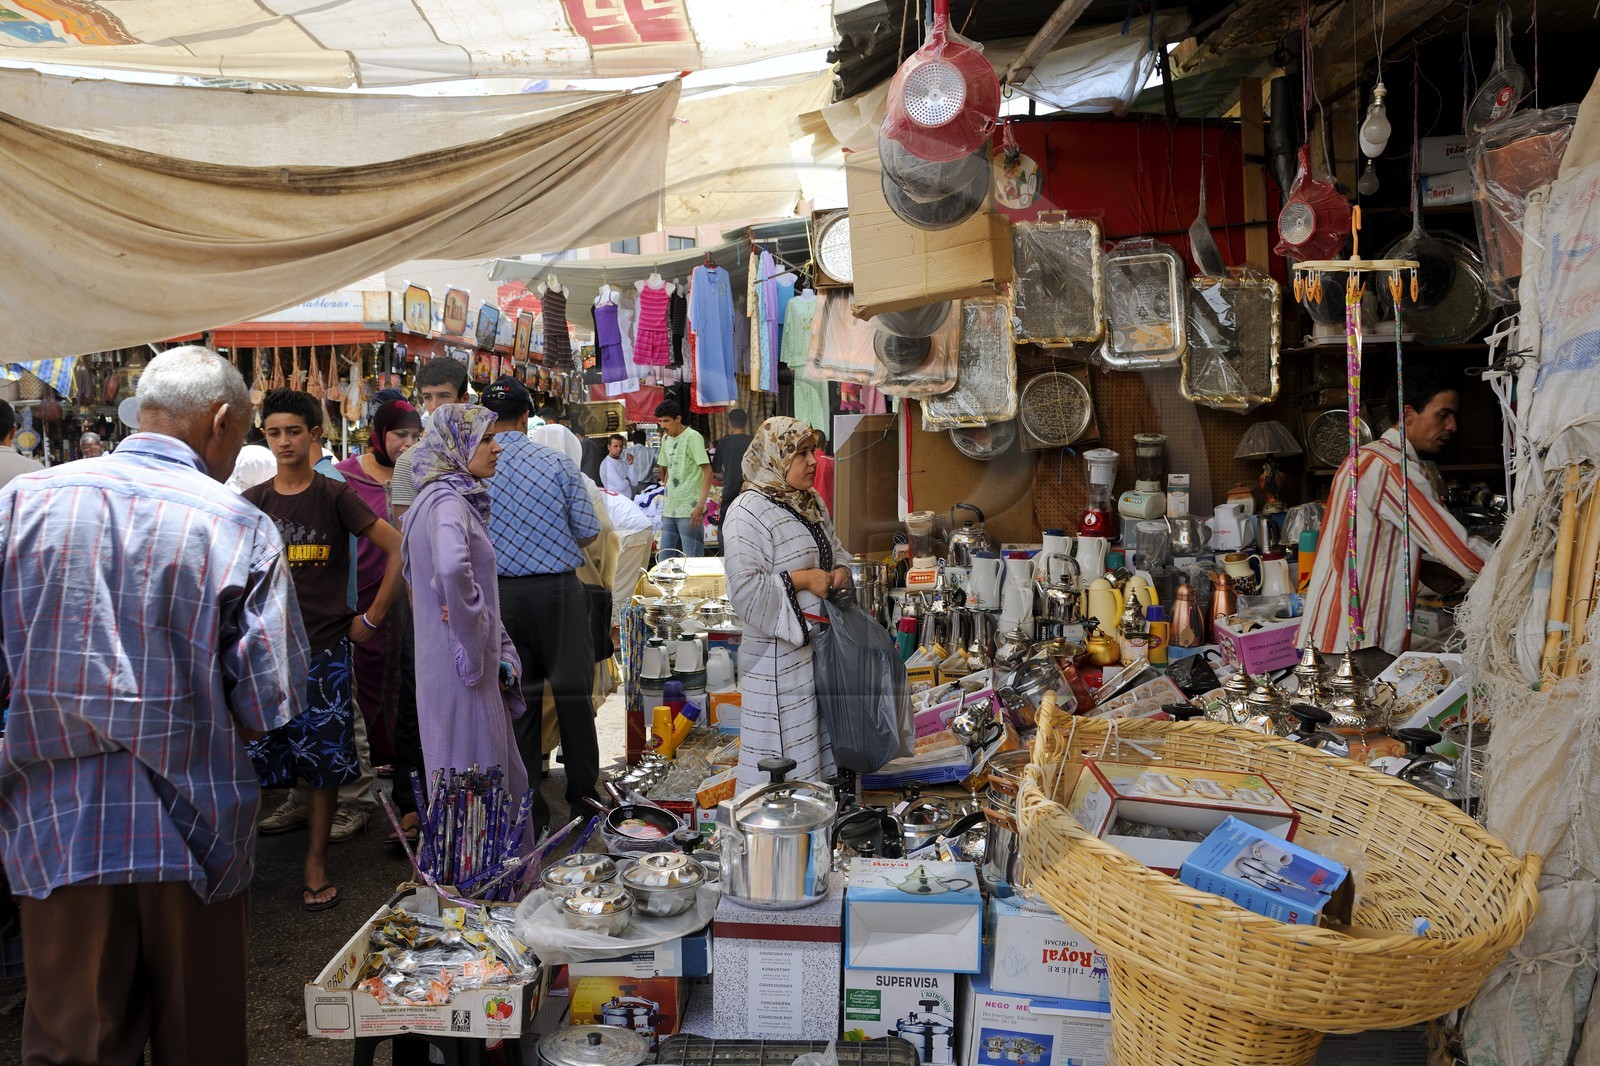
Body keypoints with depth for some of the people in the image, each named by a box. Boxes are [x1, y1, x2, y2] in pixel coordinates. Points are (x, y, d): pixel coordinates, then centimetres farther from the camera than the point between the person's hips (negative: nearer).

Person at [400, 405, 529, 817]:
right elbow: (452, 567, -38)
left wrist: (501, 653, 13)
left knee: (504, 781, 18)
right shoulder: (447, 501, -17)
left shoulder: (460, 498, 14)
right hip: (462, 671, -10)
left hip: (473, 667, 10)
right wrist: (473, 648, -26)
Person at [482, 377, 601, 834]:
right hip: (558, 588, -1)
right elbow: (589, 530, -3)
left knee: (518, 698, 9)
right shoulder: (558, 463, -5)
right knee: (572, 691, 10)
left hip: (501, 592, 1)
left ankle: (529, 809, 14)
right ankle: (584, 793, 18)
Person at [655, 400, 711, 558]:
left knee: (692, 560, -3)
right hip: (670, 510, 8)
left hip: (689, 510, -8)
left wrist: (700, 505, -21)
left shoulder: (693, 437, -9)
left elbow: (708, 471, -14)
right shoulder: (666, 439, 13)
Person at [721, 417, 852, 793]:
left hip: (821, 639, 8)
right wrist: (802, 579, -20)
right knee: (786, 747, 0)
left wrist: (840, 570, 2)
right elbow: (746, 588, -24)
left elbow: (834, 547, 24)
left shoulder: (812, 501, 10)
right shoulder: (748, 513, -17)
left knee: (819, 736, 17)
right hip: (780, 653, -8)